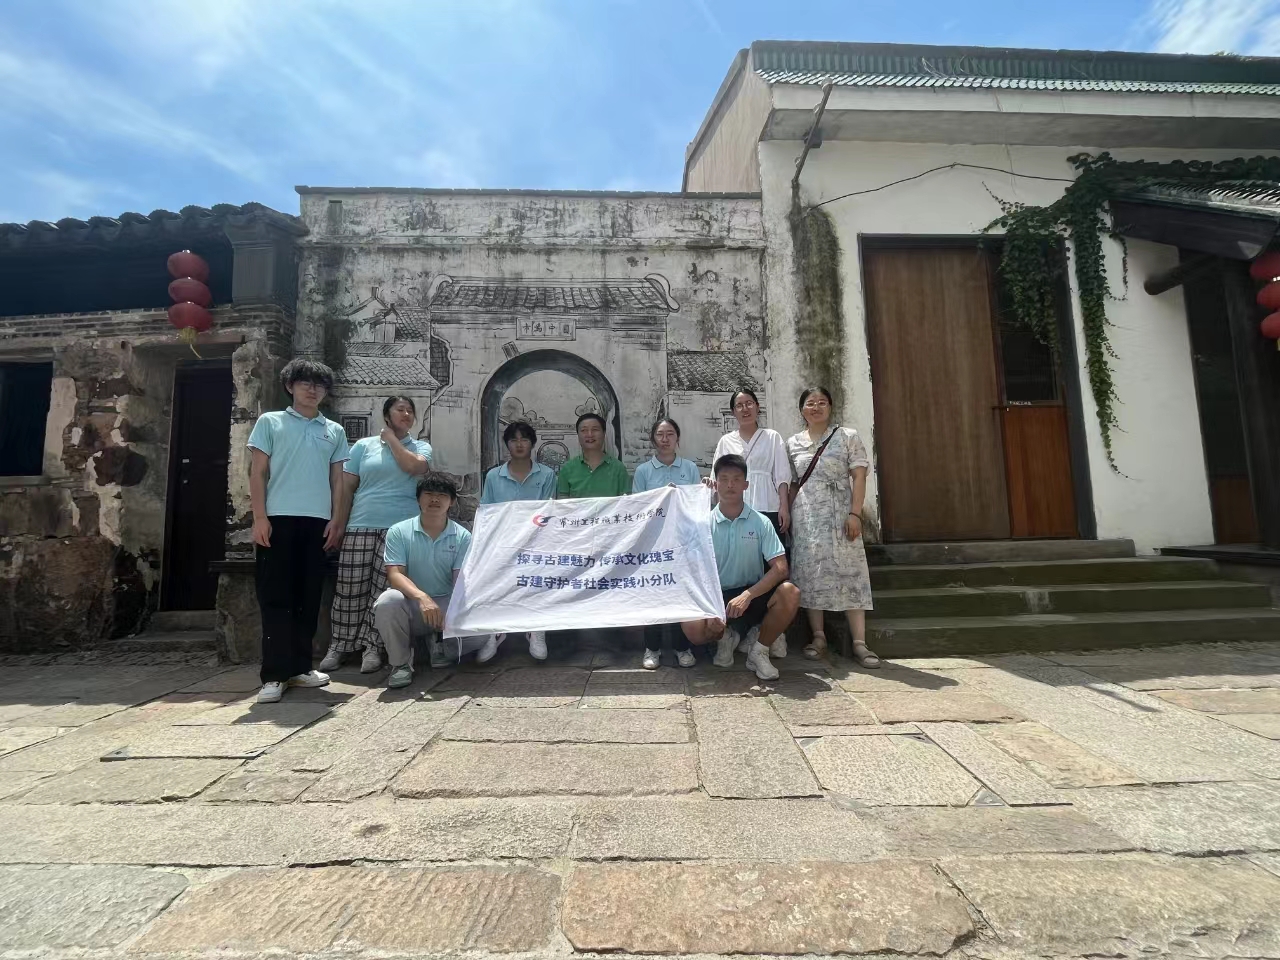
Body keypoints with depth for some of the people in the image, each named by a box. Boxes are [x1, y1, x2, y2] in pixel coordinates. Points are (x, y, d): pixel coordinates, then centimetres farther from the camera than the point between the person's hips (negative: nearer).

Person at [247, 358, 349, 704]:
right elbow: (257, 472, 2)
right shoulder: (270, 422, 7)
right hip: (278, 518, -3)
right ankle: (274, 674, 1)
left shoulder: (335, 431, 15)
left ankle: (299, 666, 16)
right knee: (276, 596, -2)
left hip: (318, 521, 3)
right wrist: (259, 517, -7)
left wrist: (336, 520, 4)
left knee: (308, 596, 7)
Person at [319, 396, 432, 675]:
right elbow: (346, 488, 10)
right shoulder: (363, 445, 12)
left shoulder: (421, 446, 11)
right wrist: (340, 525, 4)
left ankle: (372, 647, 10)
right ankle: (338, 646, 17)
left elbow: (414, 467, -13)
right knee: (350, 588, 2)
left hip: (401, 528, -1)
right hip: (361, 527, 1)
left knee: (383, 590, 0)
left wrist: (392, 439, 0)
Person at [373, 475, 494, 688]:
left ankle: (443, 645, 13)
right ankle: (400, 663, -7)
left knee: (484, 632, -23)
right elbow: (394, 574, -15)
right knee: (387, 601, -34)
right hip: (411, 603, -1)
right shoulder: (398, 532, -4)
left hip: (447, 604, 1)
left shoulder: (462, 536, -2)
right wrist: (422, 597, -35)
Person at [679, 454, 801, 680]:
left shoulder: (760, 522, -5)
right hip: (716, 596, 0)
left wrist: (747, 595, -25)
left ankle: (759, 650, -2)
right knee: (692, 627, -30)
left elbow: (780, 568, -12)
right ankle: (725, 636, 10)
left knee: (789, 593, -29)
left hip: (753, 595, 1)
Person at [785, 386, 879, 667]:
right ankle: (818, 637, 9)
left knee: (849, 573, -5)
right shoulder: (792, 443, 11)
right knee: (810, 573, 1)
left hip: (839, 515, -2)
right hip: (805, 517, 2)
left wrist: (855, 513, -11)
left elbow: (859, 477, -1)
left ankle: (859, 643, -2)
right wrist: (786, 513, 4)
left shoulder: (848, 436, 5)